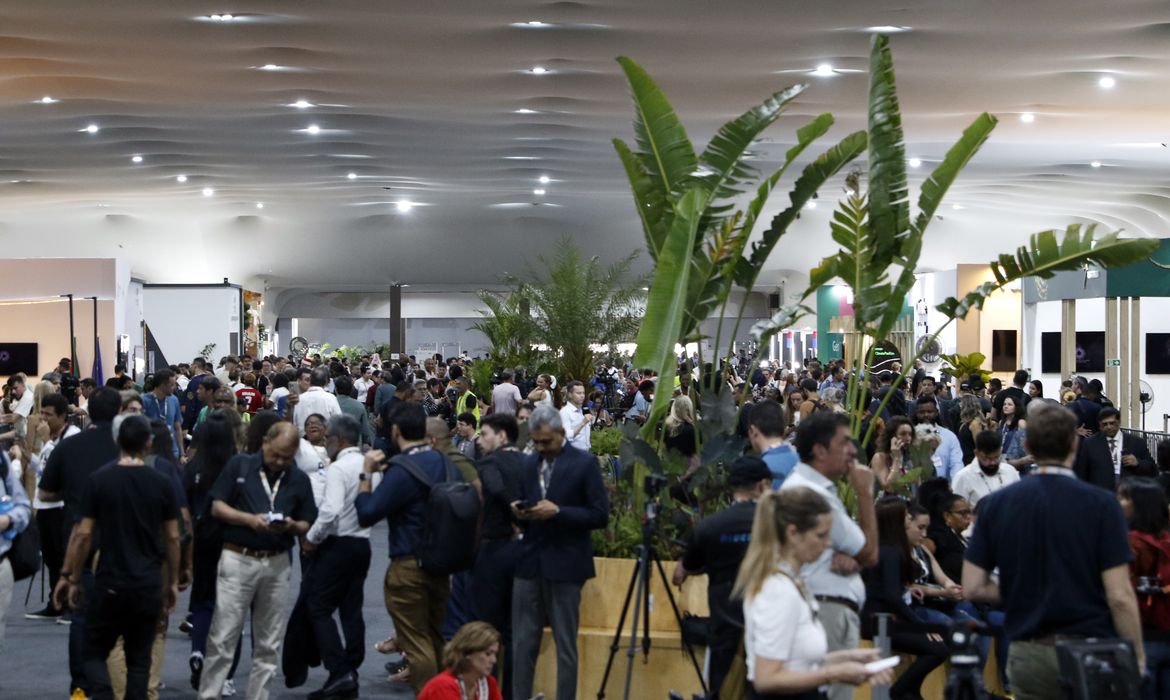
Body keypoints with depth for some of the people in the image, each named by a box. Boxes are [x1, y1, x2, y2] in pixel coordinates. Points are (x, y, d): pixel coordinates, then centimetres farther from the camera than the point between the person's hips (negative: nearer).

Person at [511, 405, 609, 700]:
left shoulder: (585, 463, -5)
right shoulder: (529, 464, 11)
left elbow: (600, 516, -9)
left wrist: (558, 512, -18)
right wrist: (520, 513, -4)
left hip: (564, 565, -5)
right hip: (529, 563, 5)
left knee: (565, 645, 2)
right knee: (523, 643, 7)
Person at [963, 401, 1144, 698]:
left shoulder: (996, 505, 1)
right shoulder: (1100, 504, -9)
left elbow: (973, 588, 1)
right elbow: (1119, 596, -12)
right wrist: (1137, 658, 0)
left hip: (1027, 654, 3)